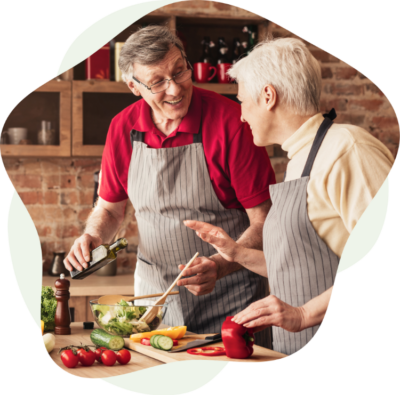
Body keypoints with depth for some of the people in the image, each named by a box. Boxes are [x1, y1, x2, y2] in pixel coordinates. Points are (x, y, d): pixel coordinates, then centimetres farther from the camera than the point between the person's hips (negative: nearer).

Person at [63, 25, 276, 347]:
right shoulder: (123, 128, -1)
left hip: (228, 294, -4)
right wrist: (93, 236, -7)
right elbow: (110, 207, 14)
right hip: (154, 292, 4)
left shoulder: (231, 121, -15)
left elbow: (264, 222, -14)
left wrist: (219, 267, -29)